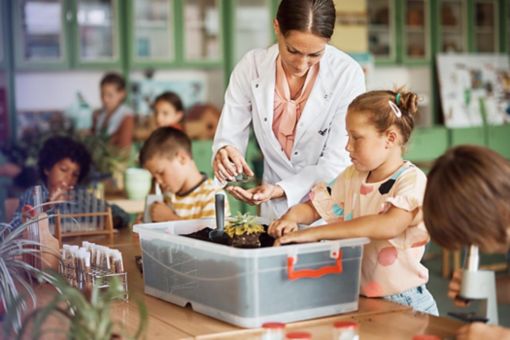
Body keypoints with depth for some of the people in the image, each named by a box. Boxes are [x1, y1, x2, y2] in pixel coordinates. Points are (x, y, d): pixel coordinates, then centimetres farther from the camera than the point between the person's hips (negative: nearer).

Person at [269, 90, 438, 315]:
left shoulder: (412, 181, -11)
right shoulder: (352, 176, 10)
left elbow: (389, 225, -28)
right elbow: (314, 207, 17)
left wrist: (316, 233, -32)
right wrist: (292, 216, -8)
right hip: (355, 296, 5)